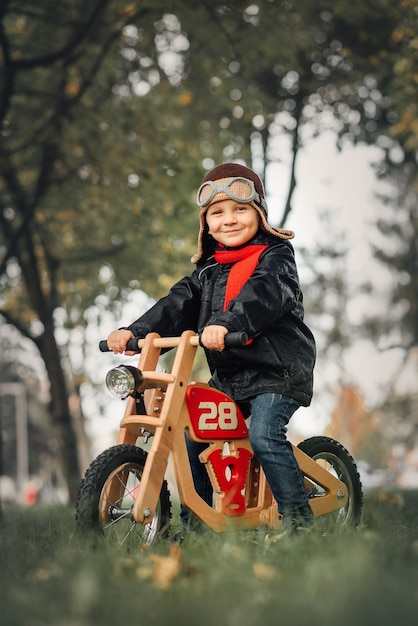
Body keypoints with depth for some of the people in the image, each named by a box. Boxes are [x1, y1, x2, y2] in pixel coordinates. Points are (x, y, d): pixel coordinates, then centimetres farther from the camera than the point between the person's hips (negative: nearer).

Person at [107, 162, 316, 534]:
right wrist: (134, 332, -11)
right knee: (191, 434, -1)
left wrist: (226, 323, -42)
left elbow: (264, 293, -24)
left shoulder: (275, 256, -4)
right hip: (227, 375, 7)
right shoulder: (209, 270, 16)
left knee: (264, 434, -24)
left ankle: (298, 515, -11)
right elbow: (180, 304, 6)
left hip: (277, 370, -7)